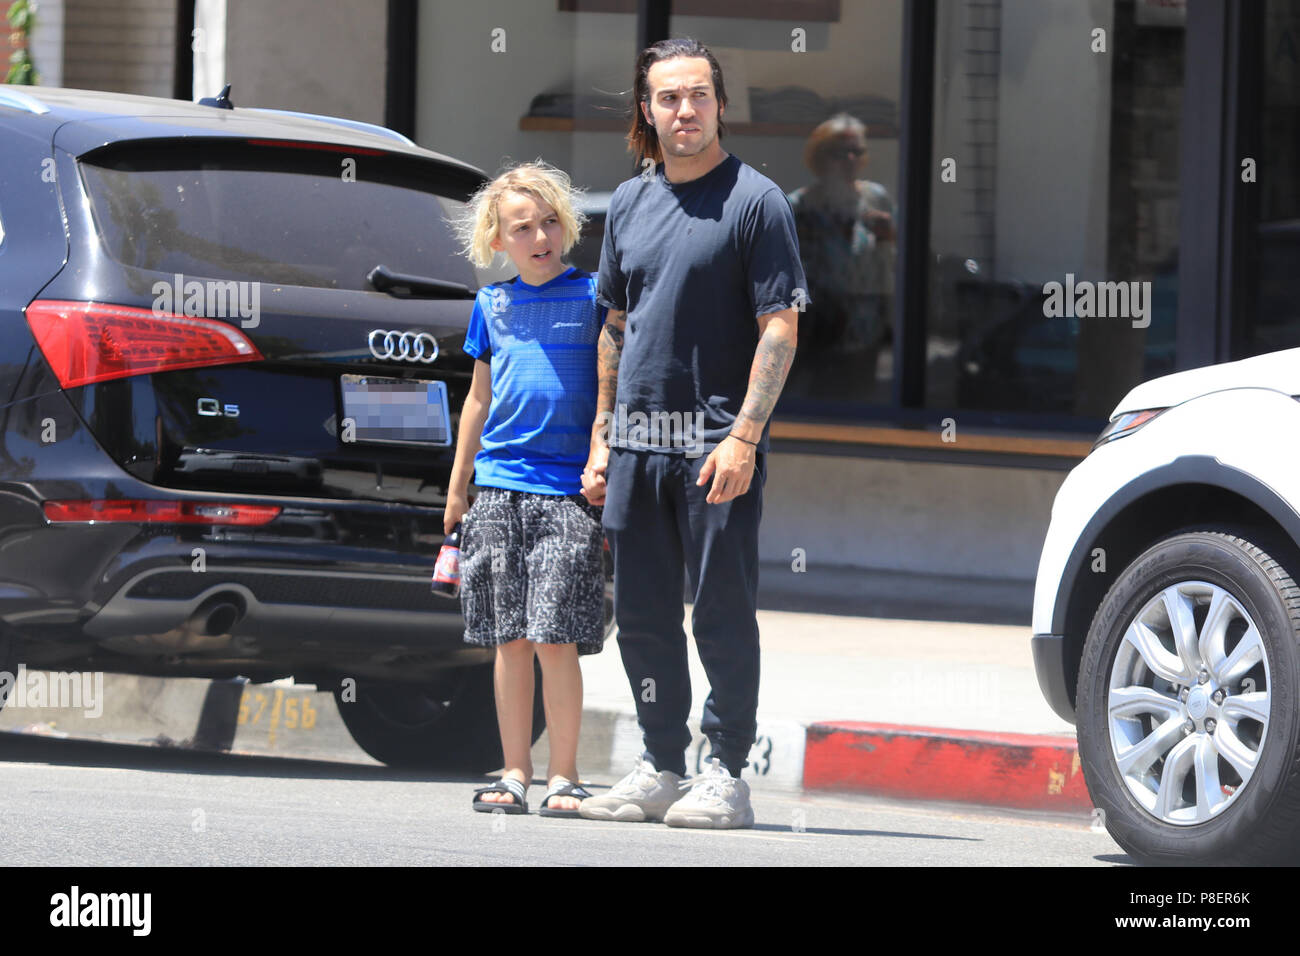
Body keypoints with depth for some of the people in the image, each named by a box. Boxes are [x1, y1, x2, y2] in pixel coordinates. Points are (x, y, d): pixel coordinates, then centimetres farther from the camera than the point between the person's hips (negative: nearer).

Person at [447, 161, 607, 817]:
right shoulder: (492, 305, 12)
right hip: (499, 486, 3)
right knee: (510, 643, 4)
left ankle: (562, 775, -1)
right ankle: (515, 773, 10)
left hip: (569, 492, -3)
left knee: (555, 641, -8)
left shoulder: (593, 296, 1)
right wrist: (457, 486, 19)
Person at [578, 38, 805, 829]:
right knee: (642, 615, 9)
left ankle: (728, 774, 2)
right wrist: (602, 437, 15)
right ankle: (660, 769, 17)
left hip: (716, 444, -6)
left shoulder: (755, 200, -4)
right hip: (637, 443, 6)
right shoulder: (630, 203, 14)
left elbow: (779, 328, -9)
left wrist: (744, 437, -18)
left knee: (723, 613, -3)